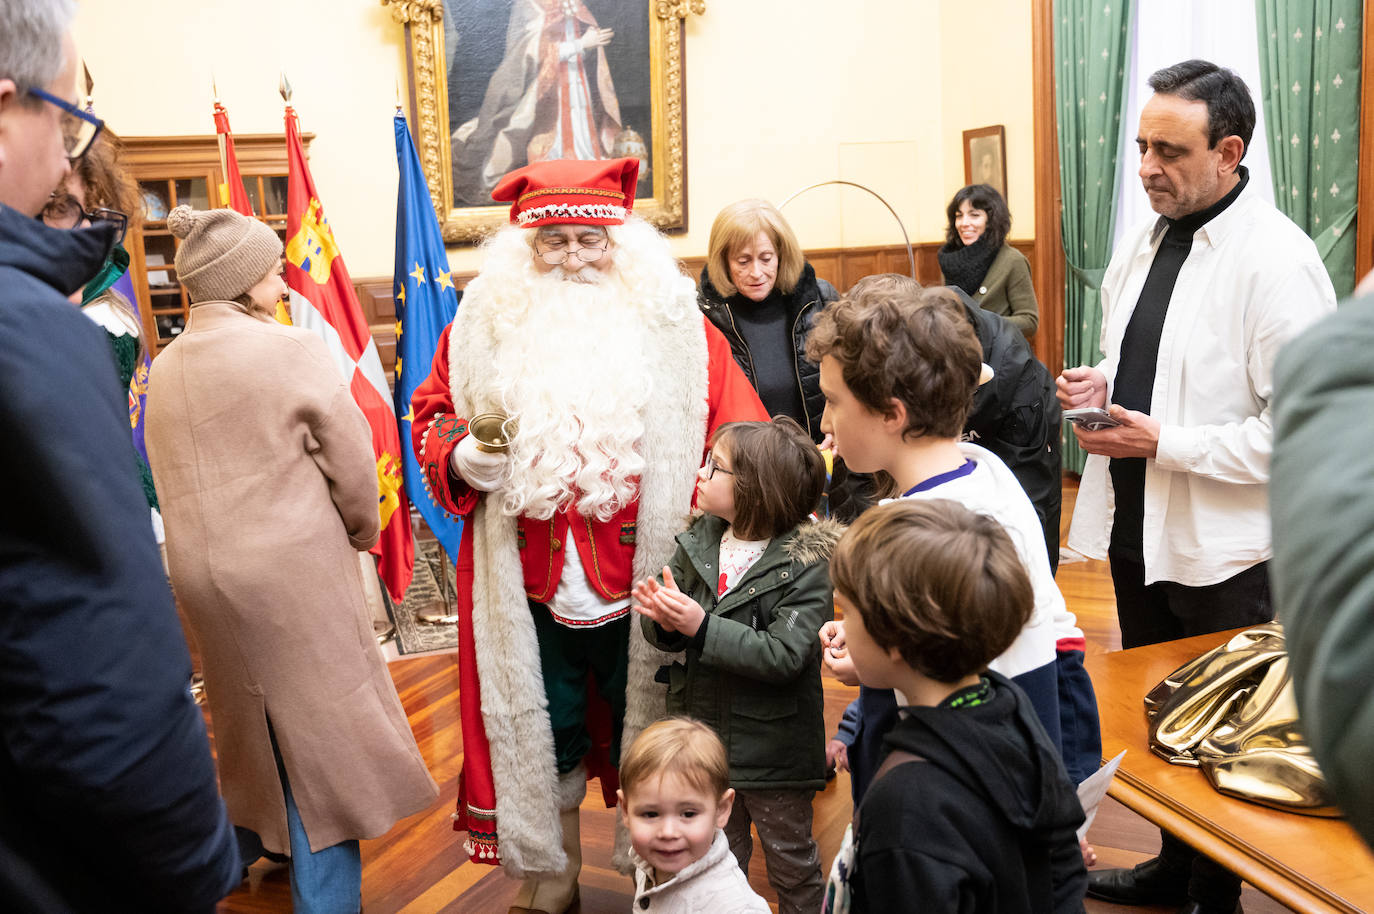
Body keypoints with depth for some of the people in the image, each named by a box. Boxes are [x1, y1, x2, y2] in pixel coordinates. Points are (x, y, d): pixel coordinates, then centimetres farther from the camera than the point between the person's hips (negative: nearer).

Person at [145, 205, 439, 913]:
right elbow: (353, 462, -10)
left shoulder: (164, 369, 6)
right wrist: (360, 530, 7)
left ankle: (247, 846, 39)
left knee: (257, 727, 24)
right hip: (293, 573, -6)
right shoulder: (292, 352, -14)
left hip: (201, 572, 7)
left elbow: (171, 480, 10)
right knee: (319, 730, 5)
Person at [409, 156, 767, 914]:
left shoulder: (677, 327, -3)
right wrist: (460, 458, -11)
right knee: (542, 743, 18)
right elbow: (432, 418, 12)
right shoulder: (484, 326, 2)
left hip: (645, 592, -1)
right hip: (529, 595, 2)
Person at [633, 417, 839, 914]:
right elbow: (670, 636, 1)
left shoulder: (807, 565, -19)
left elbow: (784, 655, -27)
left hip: (772, 748, -5)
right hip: (705, 736, 5)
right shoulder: (698, 541, -2)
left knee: (791, 858, 17)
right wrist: (662, 619, -23)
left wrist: (701, 627, -31)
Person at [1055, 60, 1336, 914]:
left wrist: (1161, 442, -22)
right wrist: (1102, 383, -1)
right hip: (1137, 526, 8)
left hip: (1225, 552, -8)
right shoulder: (1144, 241, 7)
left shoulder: (1278, 259, -18)